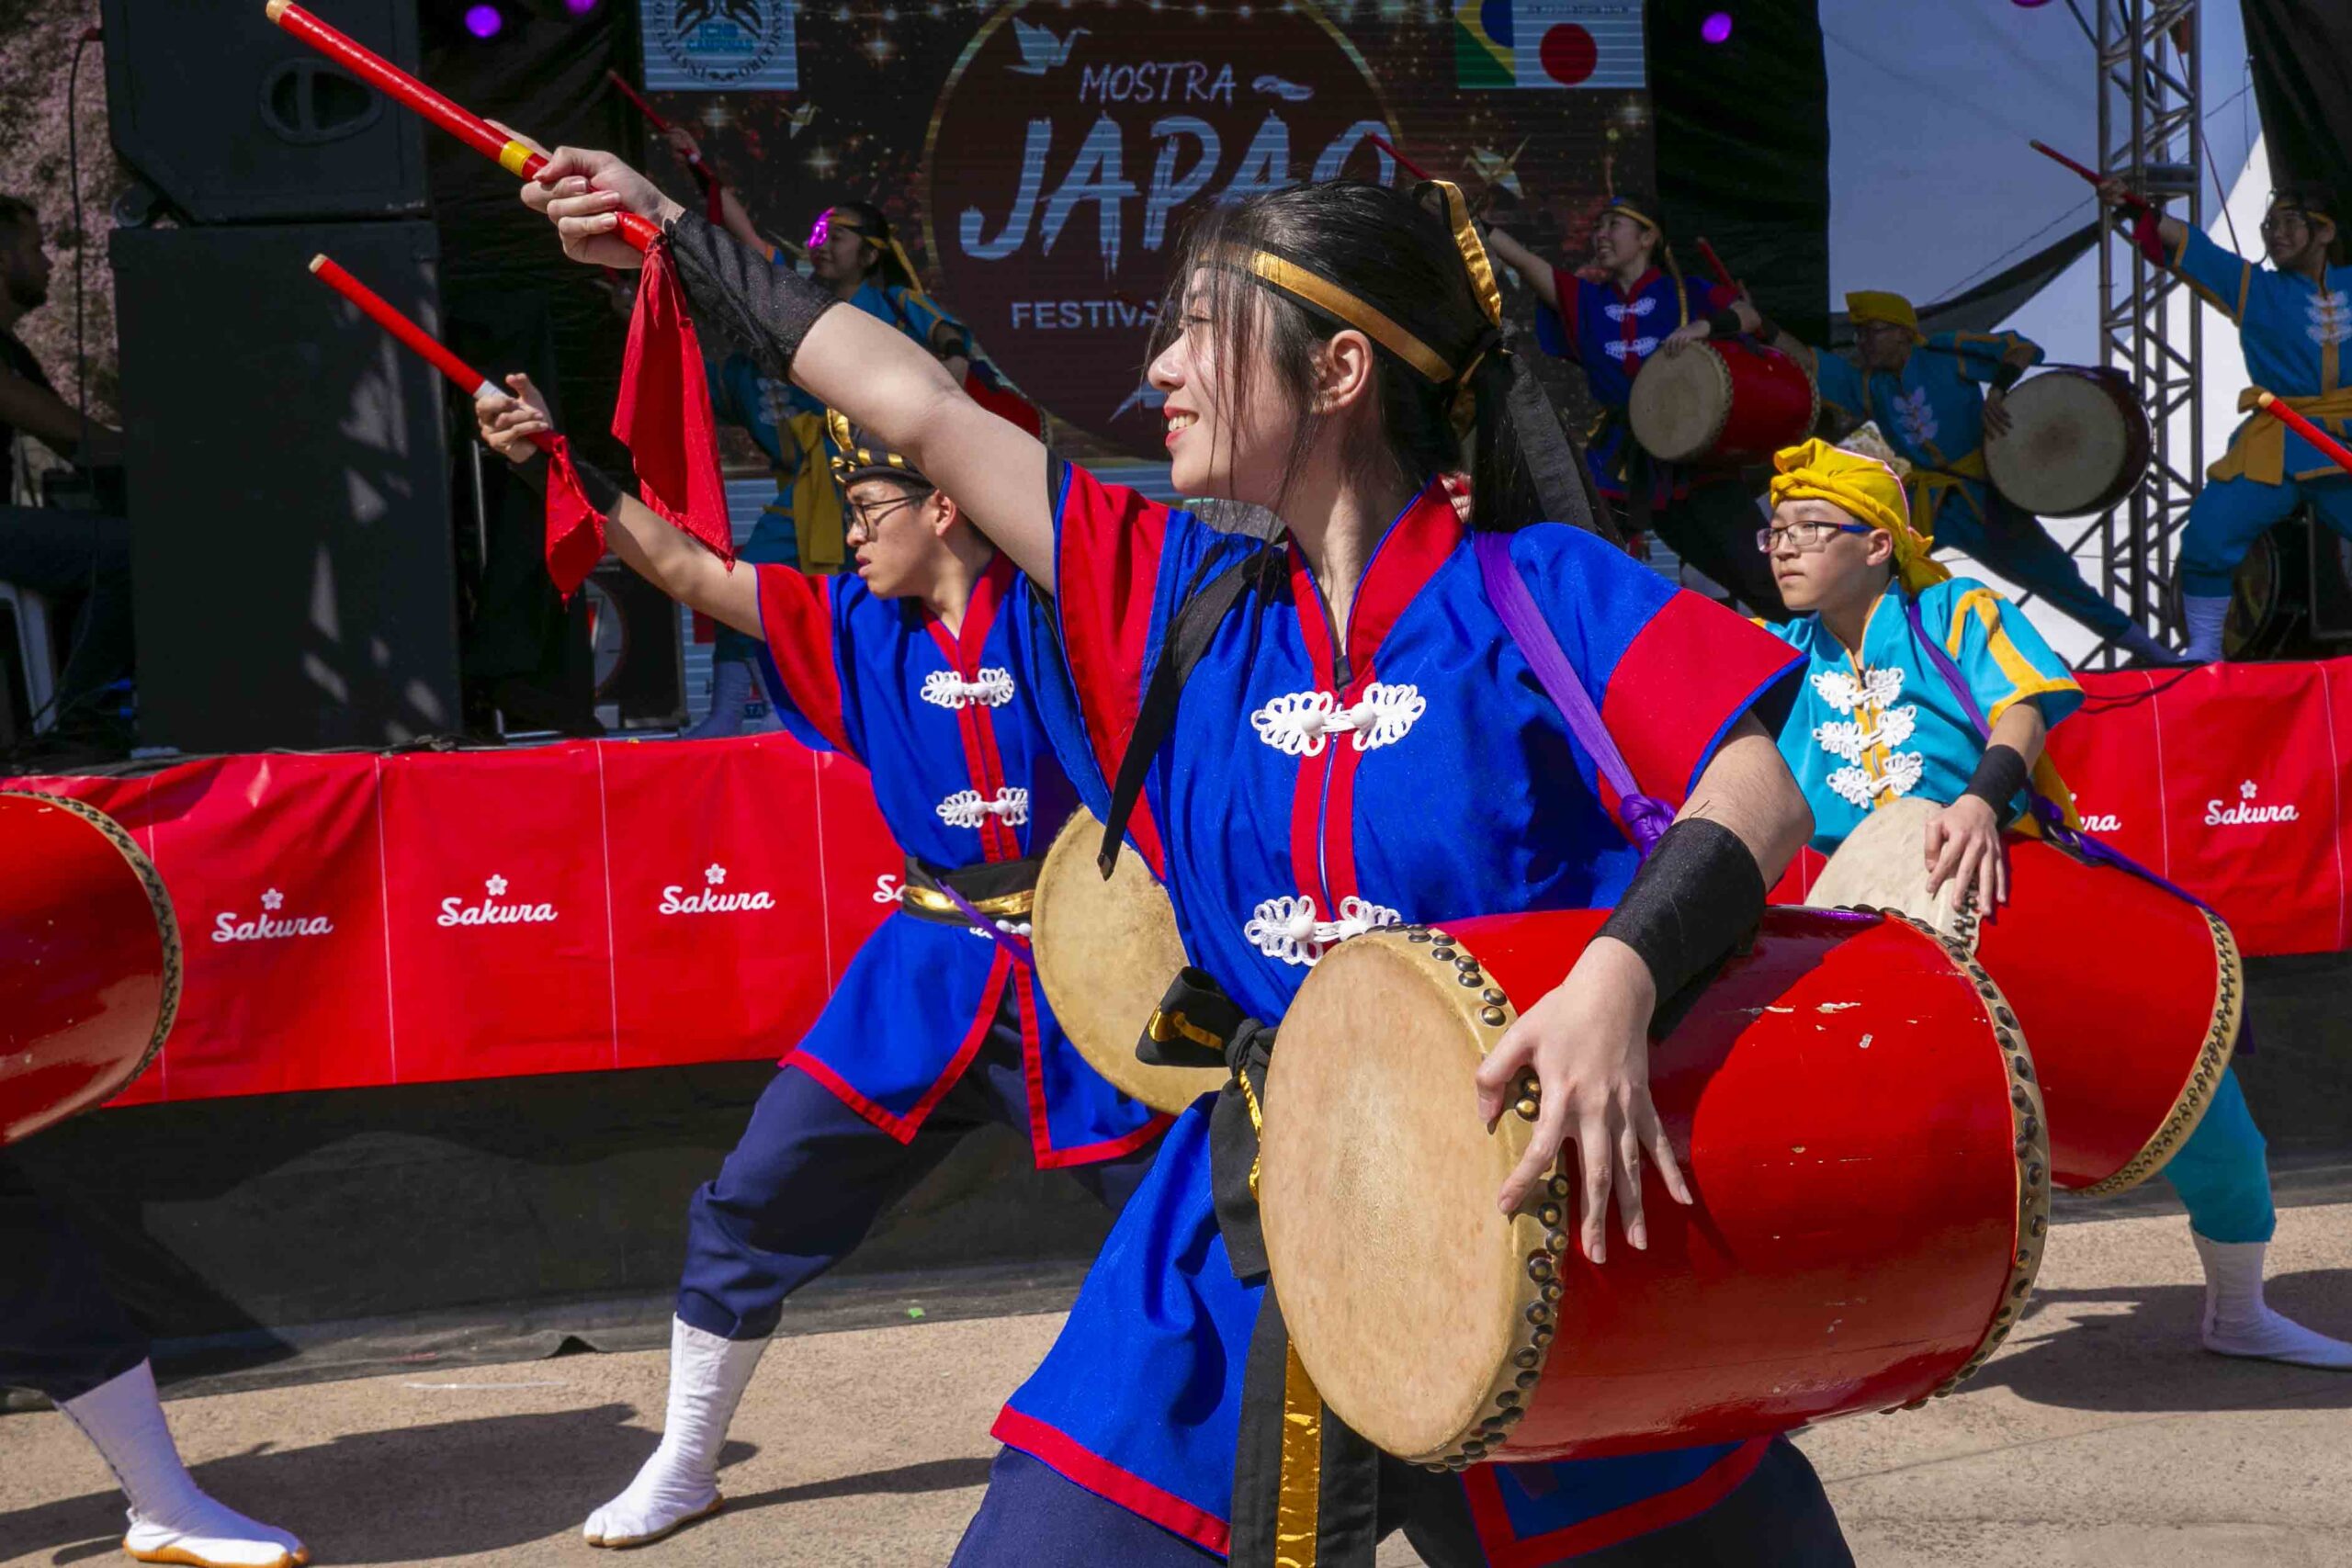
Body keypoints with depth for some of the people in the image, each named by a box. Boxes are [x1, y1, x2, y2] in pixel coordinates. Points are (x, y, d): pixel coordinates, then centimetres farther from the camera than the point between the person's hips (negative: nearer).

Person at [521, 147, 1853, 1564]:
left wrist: (1624, 974, -35)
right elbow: (926, 412, 13)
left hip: (1548, 1250, -3)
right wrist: (676, 235, 19)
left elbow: (1760, 789, -16)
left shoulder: (1540, 592, -5)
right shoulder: (1187, 605, 8)